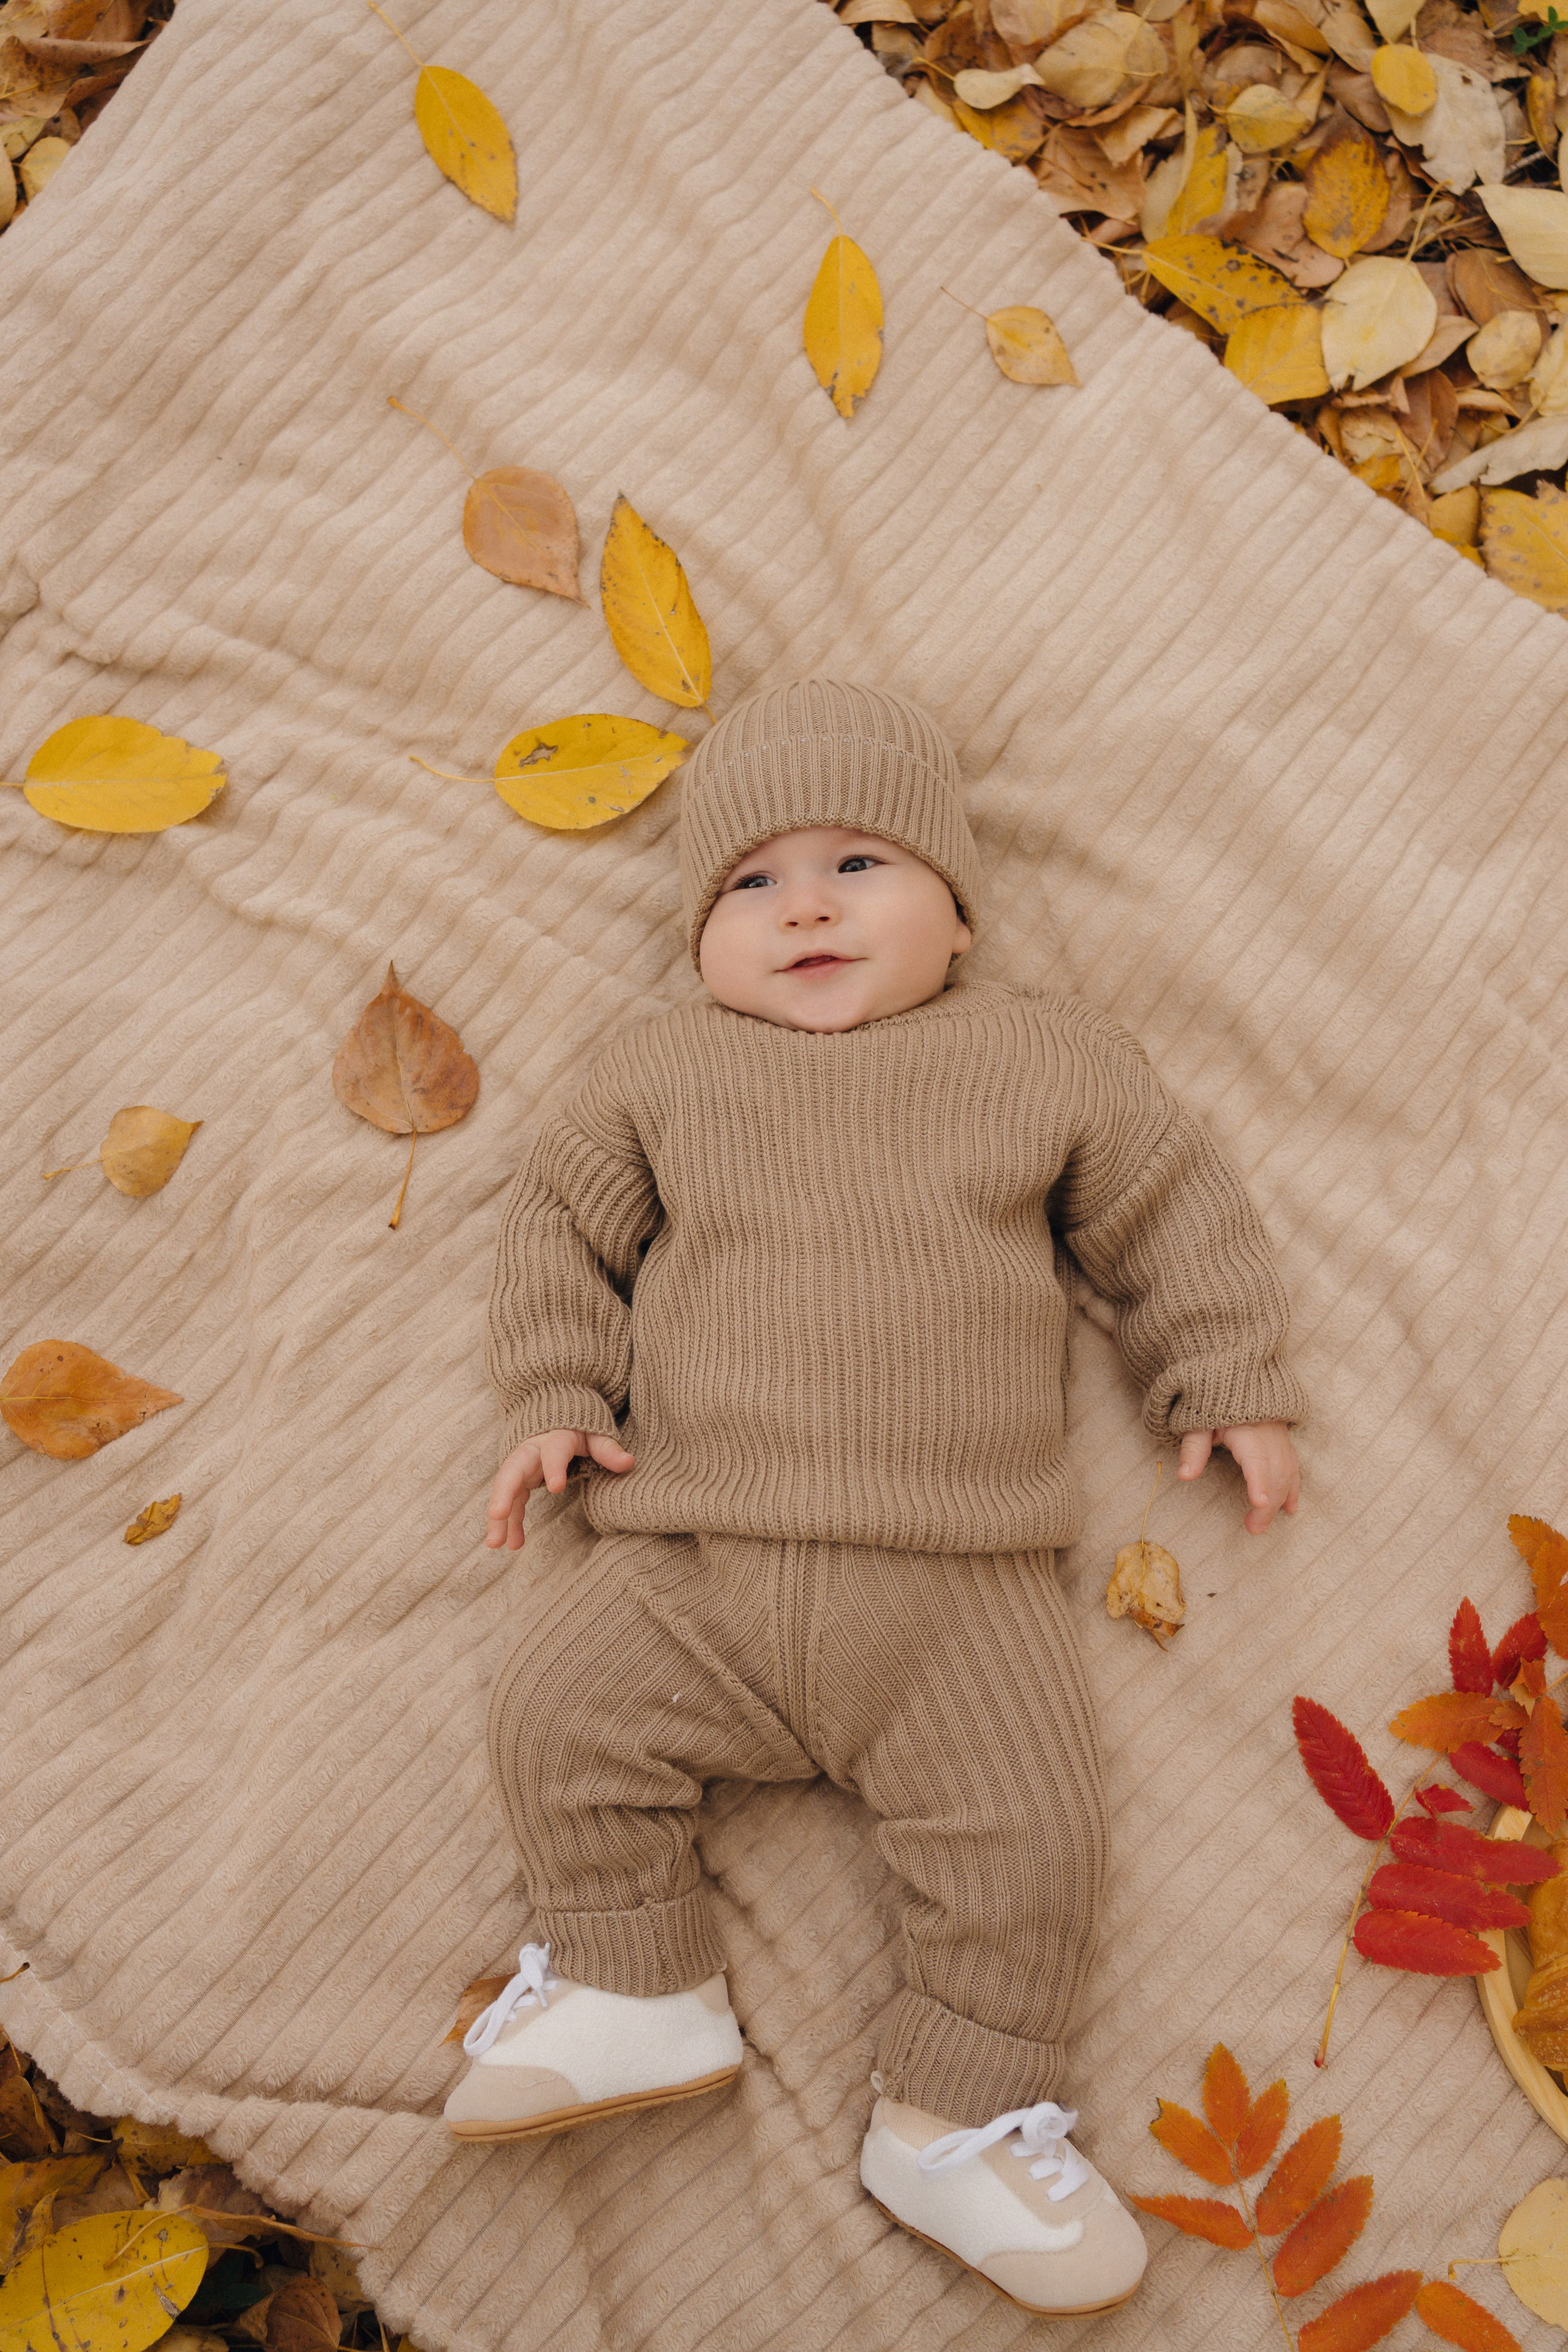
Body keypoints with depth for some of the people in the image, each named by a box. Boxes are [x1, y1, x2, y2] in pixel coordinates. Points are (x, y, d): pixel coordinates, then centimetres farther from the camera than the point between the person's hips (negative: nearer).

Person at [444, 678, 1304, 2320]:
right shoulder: (667, 1075, 12)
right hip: (695, 1571, 2)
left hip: (957, 1587, -1)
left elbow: (1172, 1210, 17)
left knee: (1029, 1832, -10)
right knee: (553, 1709, -10)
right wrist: (556, 1397, 6)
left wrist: (1231, 1385, 11)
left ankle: (956, 2120, 11)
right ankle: (629, 1991, 11)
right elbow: (562, 1218, 17)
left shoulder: (1040, 1059, 10)